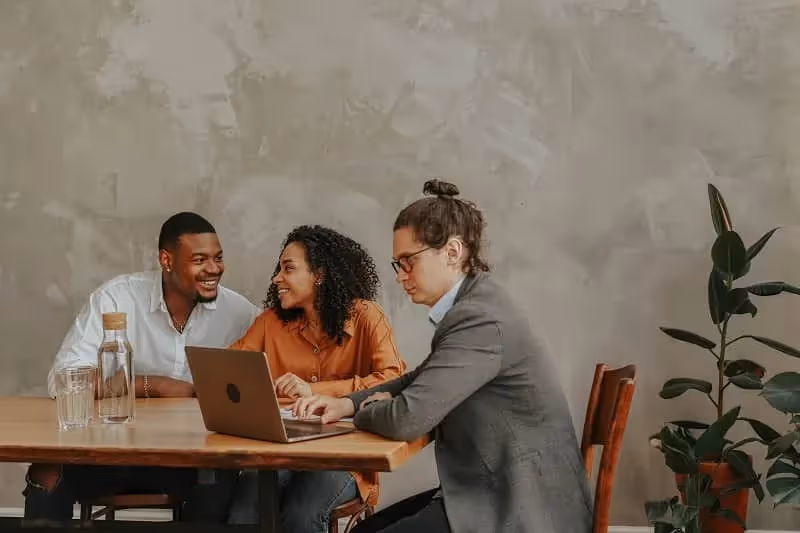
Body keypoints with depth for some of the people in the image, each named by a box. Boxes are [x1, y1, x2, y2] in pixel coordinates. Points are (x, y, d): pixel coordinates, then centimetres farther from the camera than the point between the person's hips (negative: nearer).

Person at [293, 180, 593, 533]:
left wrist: (363, 411, -3)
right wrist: (347, 403, 7)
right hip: (501, 490, 10)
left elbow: (407, 418, -26)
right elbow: (422, 382, 23)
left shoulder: (480, 319, -22)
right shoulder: (473, 304, 10)